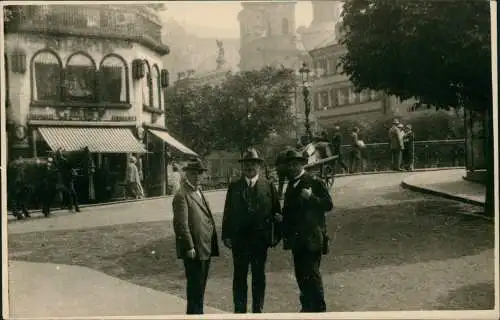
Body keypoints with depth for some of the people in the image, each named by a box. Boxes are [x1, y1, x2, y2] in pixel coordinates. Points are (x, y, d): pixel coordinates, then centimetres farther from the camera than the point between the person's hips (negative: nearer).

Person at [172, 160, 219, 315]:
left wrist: (212, 244, 17)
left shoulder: (198, 192, 17)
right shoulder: (181, 195, -13)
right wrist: (189, 247, -21)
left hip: (205, 249, 9)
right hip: (194, 250, -9)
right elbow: (181, 224, -19)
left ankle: (195, 313, 30)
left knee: (200, 286, 18)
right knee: (195, 286, -1)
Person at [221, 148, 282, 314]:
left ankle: (258, 310, 21)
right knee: (239, 277, 6)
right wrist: (226, 235, -1)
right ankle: (239, 310, 16)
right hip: (239, 238, 1)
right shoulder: (234, 187, 6)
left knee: (259, 277, 9)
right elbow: (228, 213, 5)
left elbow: (276, 211, 2)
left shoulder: (268, 186, 3)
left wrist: (276, 235, -4)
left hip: (260, 239, -1)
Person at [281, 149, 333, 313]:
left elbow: (329, 204, -9)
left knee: (312, 274, -10)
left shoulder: (315, 182, -4)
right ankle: (307, 307, 20)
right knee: (301, 274, 9)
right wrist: (285, 233, 15)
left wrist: (311, 197, -22)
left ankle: (319, 308, -1)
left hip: (312, 237, -7)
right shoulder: (291, 185, 16)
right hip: (296, 238, 7)